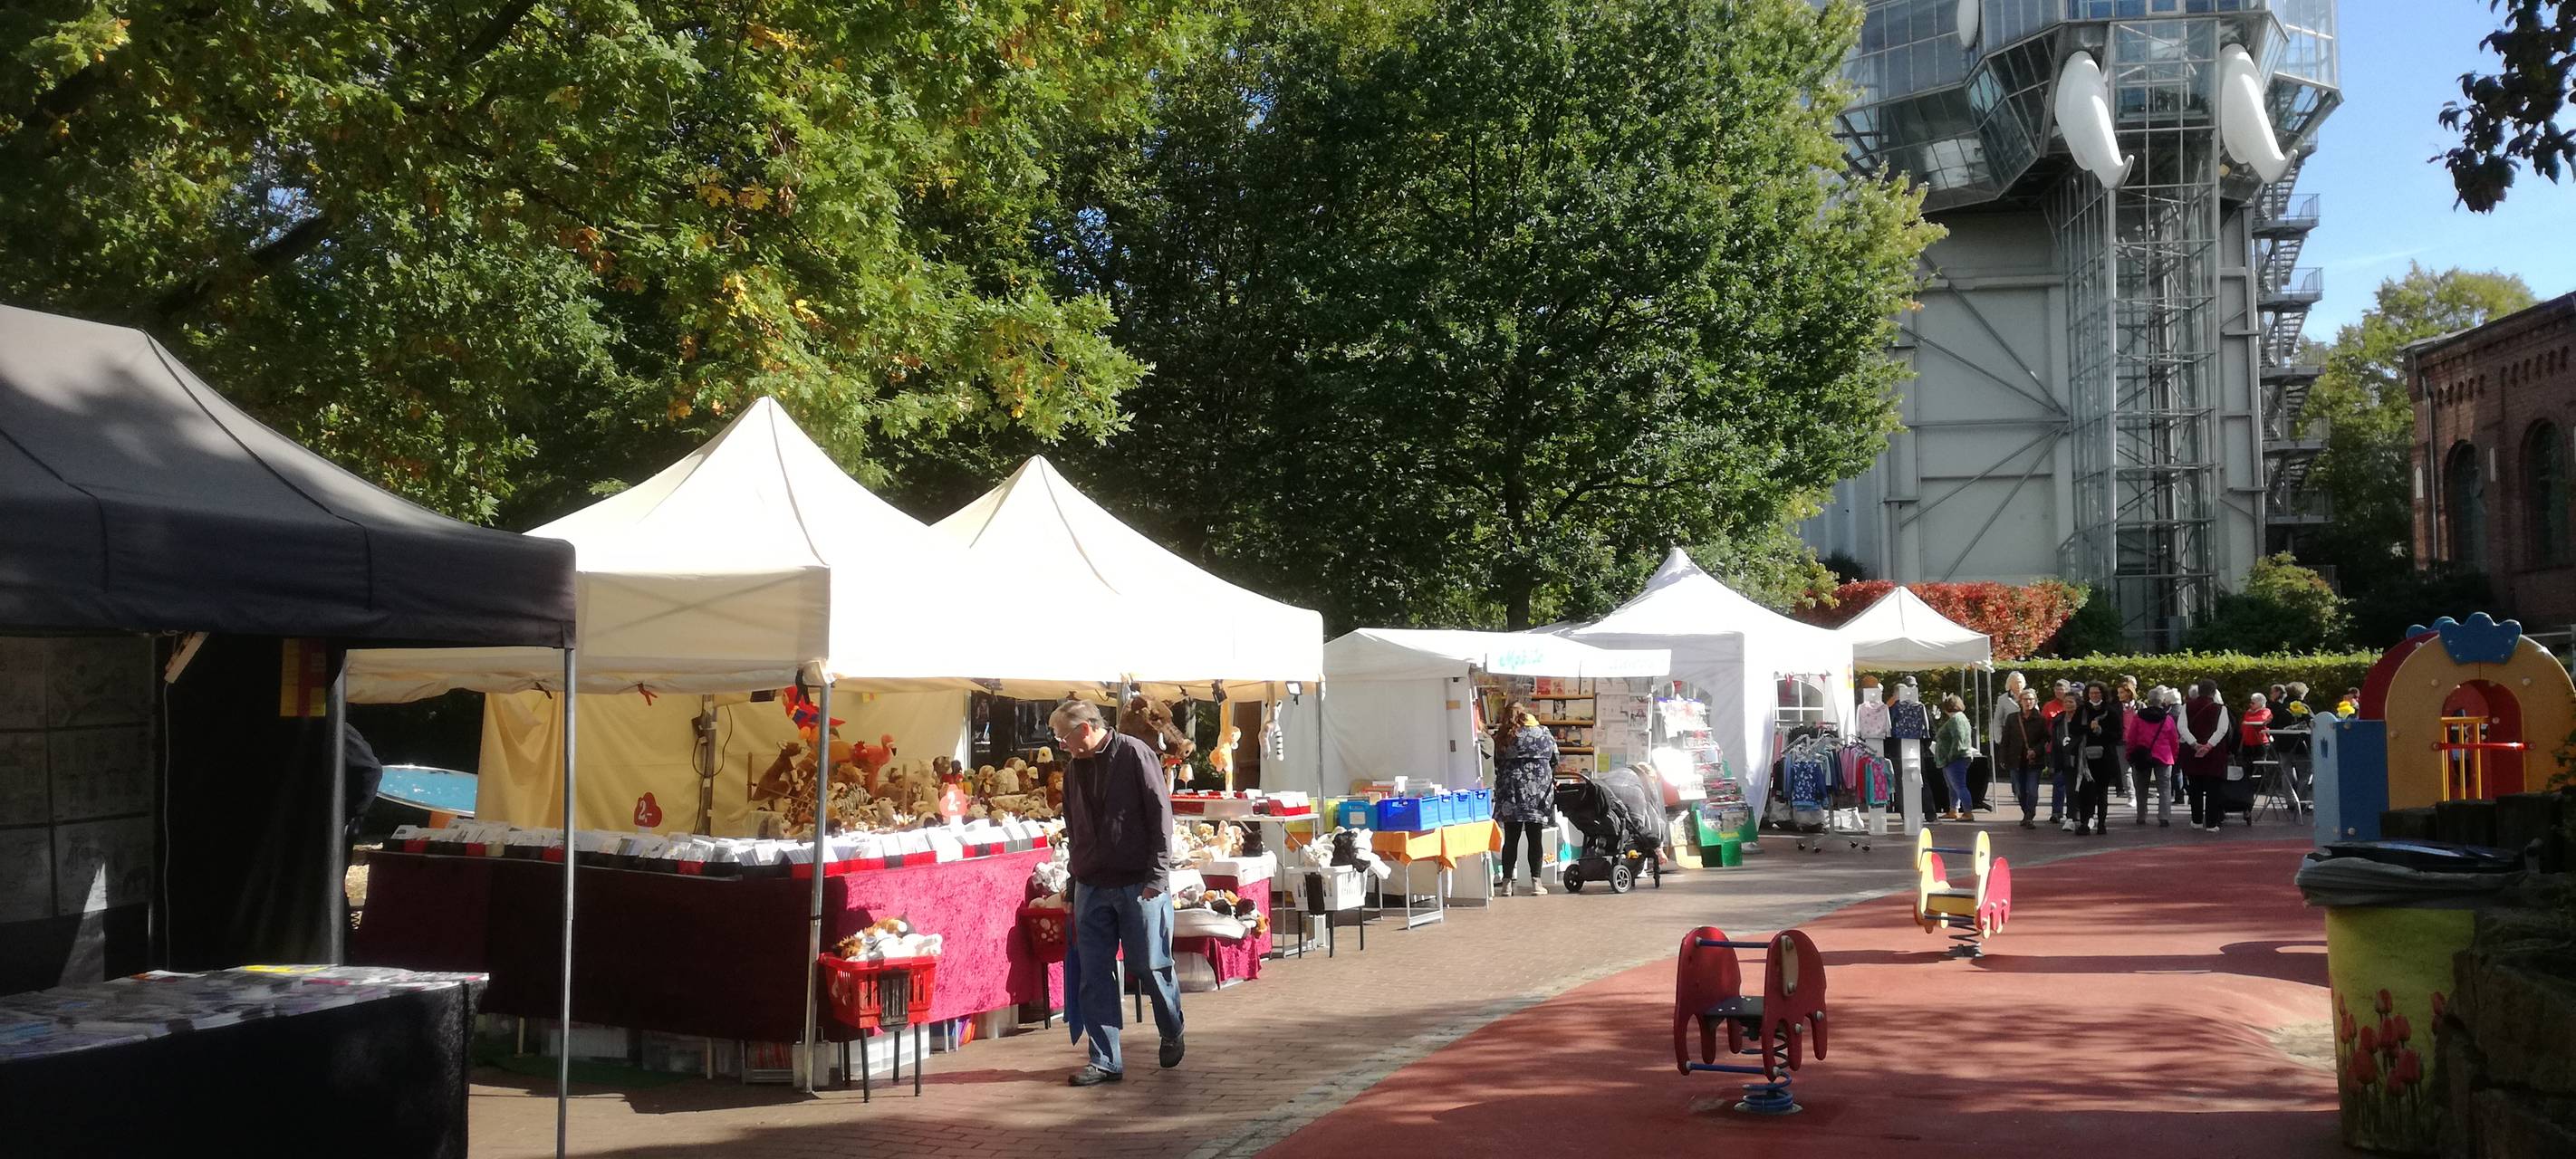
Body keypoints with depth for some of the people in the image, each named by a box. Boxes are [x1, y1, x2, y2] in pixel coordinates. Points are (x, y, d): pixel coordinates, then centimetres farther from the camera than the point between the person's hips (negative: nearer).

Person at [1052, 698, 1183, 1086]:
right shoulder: (1075, 769, 12)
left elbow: (1160, 815, -10)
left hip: (1138, 884, -6)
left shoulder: (1134, 755, -7)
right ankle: (1105, 1060, 8)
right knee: (1095, 975, 2)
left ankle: (1172, 1034, 29)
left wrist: (1157, 875, -14)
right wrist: (1077, 871, 14)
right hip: (1091, 887, 6)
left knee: (1151, 966, 4)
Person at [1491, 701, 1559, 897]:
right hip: (1538, 794, 0)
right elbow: (1554, 762, 11)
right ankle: (1536, 884, 5)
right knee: (1535, 839, 6)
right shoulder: (1544, 734, 4)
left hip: (1511, 795, 0)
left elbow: (1498, 767, 5)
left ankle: (1507, 884, 3)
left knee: (1511, 839, 4)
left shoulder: (1503, 738, 1)